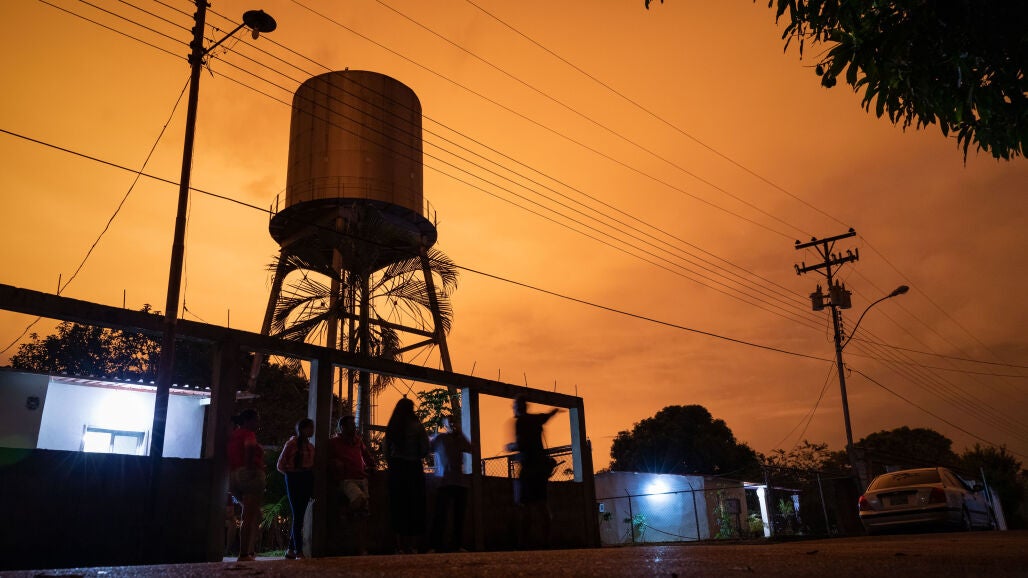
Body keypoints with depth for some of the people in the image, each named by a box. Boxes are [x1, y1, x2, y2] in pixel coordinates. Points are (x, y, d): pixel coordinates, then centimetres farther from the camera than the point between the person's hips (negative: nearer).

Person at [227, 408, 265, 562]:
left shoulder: (233, 434, 20)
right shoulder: (248, 433, -4)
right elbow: (250, 447, -26)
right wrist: (250, 466, -21)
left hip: (233, 476, 8)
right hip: (249, 475, -8)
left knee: (255, 515, 17)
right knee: (249, 517, -7)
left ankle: (249, 551, 11)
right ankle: (244, 554, -10)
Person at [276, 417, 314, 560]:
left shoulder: (310, 447, 16)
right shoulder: (292, 444, -2)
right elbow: (280, 465, -2)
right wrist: (292, 473, -7)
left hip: (306, 481, 6)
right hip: (294, 480, -6)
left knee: (299, 516, 7)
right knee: (297, 515, -9)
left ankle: (291, 550, 14)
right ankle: (299, 551, -9)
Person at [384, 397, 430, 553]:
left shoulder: (390, 428, 6)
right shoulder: (417, 426, -4)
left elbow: (387, 452, 6)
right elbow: (425, 449, -6)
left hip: (396, 469, 3)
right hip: (414, 469, -3)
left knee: (398, 507, 5)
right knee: (415, 508, 2)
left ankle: (401, 546, 4)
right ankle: (414, 546, -1)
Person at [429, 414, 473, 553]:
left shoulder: (460, 439, 18)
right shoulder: (439, 438, 5)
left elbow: (470, 449, 3)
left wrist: (459, 433, 2)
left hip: (460, 482, 5)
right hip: (444, 482, -5)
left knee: (459, 515, 5)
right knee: (441, 514, -10)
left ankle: (456, 544, 11)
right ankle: (437, 545, -7)